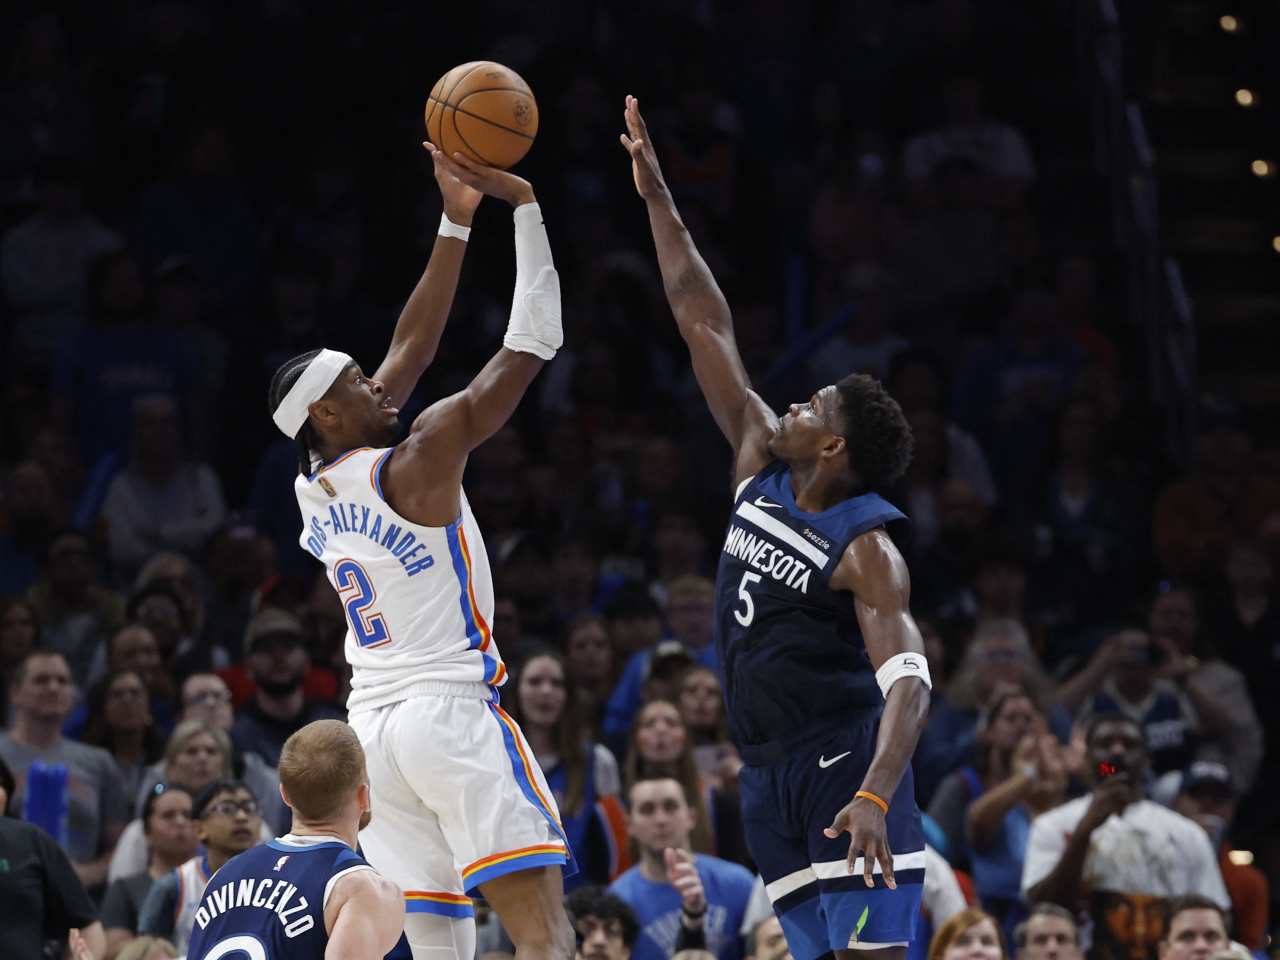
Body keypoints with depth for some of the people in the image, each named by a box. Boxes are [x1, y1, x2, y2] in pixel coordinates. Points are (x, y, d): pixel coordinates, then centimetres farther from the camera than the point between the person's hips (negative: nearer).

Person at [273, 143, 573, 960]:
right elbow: (527, 350, -9)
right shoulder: (414, 469, -10)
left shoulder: (313, 490, 11)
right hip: (451, 710, -8)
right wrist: (525, 204, -5)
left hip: (372, 725, 8)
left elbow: (412, 350, 17)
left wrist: (456, 223, 17)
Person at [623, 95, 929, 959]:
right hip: (770, 773, 8)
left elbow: (908, 683, -23)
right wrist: (657, 197, 14)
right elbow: (706, 326, 12)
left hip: (844, 756, -8)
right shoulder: (761, 466, 8)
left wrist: (875, 796, -39)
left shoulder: (867, 551, -13)